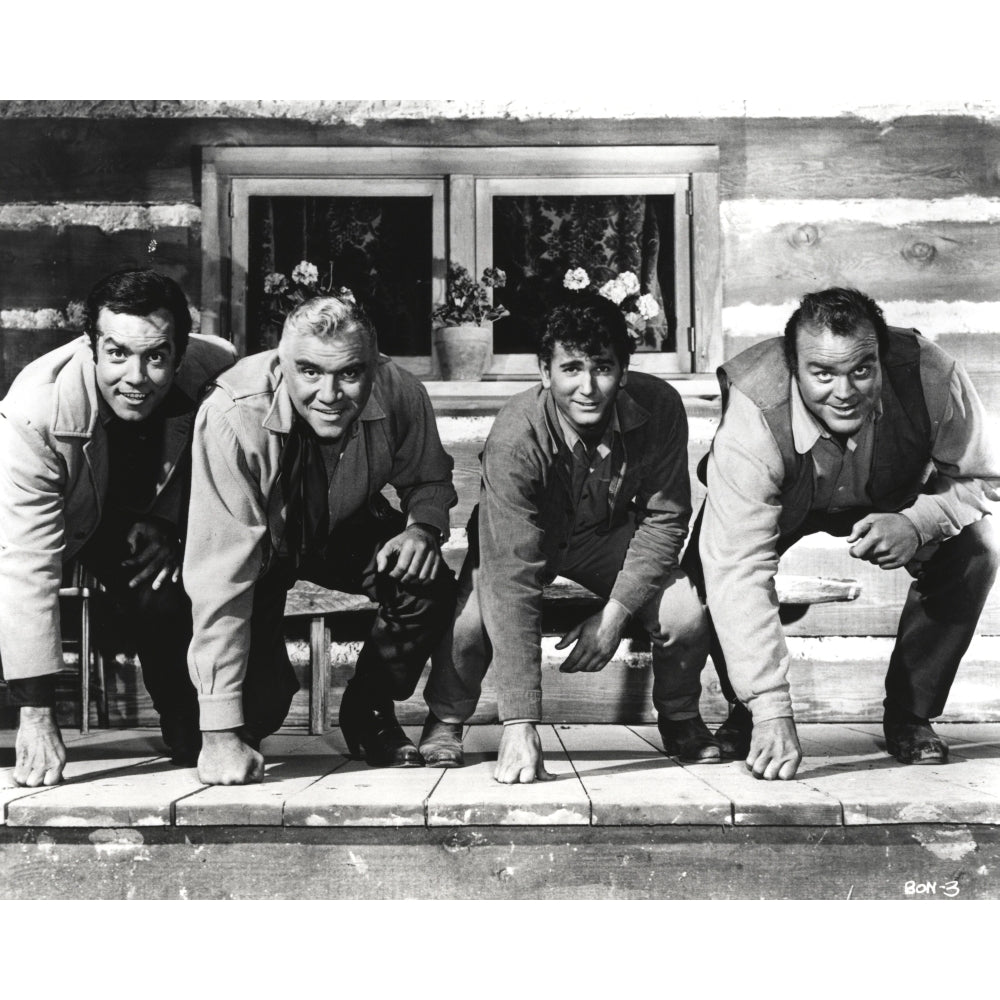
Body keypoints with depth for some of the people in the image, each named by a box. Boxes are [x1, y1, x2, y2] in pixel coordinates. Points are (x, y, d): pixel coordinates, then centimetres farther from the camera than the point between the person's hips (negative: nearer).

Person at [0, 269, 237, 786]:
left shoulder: (219, 373, -30)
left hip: (153, 520, 2)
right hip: (65, 522, -1)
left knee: (166, 603, -19)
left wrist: (176, 530, -23)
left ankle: (191, 741, 7)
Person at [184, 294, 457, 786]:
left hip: (349, 530, 4)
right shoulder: (234, 418, -36)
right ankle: (238, 733, 20)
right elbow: (219, 580, -36)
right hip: (259, 543, -3)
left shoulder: (400, 395, -25)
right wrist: (220, 732, -37)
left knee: (429, 587, -22)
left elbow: (429, 479, 1)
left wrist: (424, 527, -25)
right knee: (258, 702, -21)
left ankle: (367, 714, 7)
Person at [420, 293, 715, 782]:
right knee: (469, 621, -29)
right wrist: (519, 724, -45)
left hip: (609, 534, 2)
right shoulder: (514, 439, -37)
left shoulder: (659, 408, -28)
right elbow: (512, 579, -41)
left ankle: (680, 720, 13)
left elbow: (664, 518, -13)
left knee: (686, 614, -21)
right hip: (519, 538, -2)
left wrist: (615, 613, -25)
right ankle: (445, 720, 6)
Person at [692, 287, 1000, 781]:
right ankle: (748, 716, 0)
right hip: (784, 506, -1)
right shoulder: (752, 412, -40)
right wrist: (770, 710, -46)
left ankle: (909, 714, -3)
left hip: (893, 501, 2)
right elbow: (738, 567, -42)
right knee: (711, 566, -28)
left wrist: (918, 523, -39)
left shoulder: (932, 377, -34)